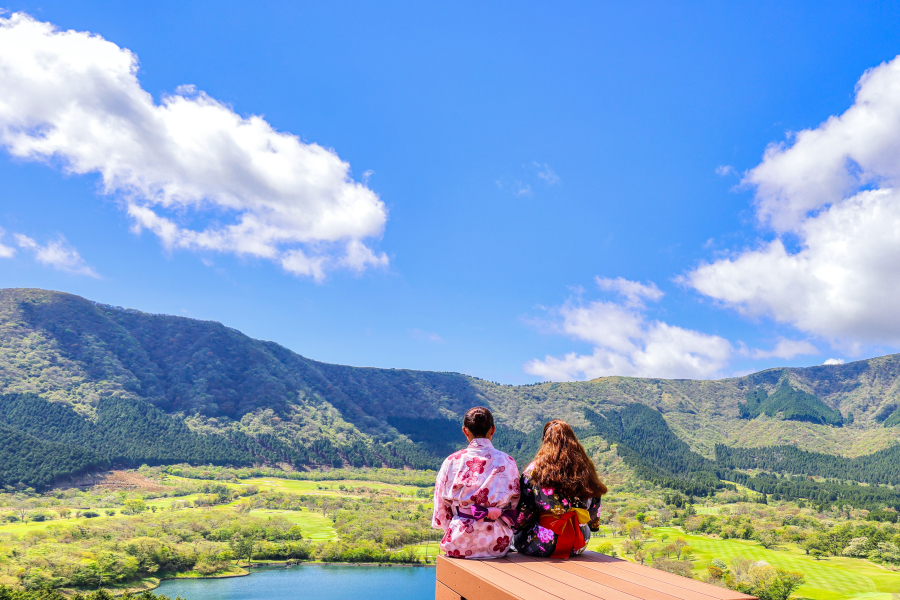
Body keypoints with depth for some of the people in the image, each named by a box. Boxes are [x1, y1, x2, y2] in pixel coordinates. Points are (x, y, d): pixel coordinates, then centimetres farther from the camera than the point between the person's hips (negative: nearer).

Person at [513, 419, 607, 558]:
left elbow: (523, 512, -5)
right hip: (577, 546, 3)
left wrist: (516, 525, 15)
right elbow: (594, 514, 10)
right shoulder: (585, 470, -1)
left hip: (542, 544, -3)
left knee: (517, 534, 23)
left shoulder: (535, 470, -10)